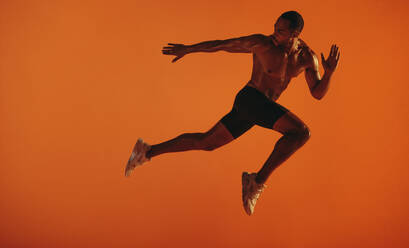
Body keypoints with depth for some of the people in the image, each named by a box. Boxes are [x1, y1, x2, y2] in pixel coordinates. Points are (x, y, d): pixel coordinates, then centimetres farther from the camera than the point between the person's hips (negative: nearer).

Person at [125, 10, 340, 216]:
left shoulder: (308, 56, 3)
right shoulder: (261, 43, -12)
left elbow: (318, 94, 1)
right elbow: (221, 44, -1)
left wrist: (329, 72, -19)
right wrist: (187, 49, 8)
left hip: (261, 107, 7)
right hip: (249, 99, -7)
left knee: (205, 142, 14)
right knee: (301, 132, -22)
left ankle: (147, 152, 24)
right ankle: (257, 181, -17)